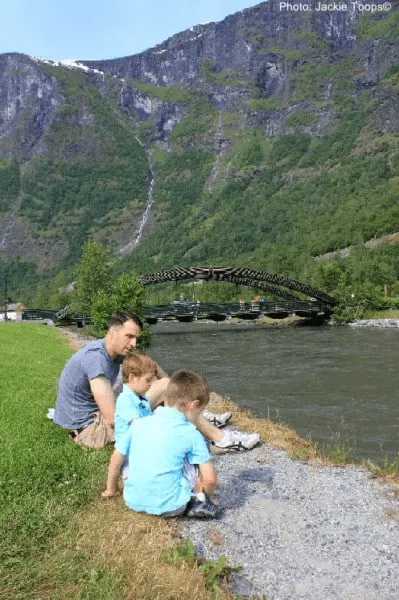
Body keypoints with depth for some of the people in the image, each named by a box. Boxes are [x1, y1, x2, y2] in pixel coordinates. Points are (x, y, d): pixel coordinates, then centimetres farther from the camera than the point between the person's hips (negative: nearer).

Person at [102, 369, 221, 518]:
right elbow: (210, 479, -7)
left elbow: (116, 460, 11)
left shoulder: (138, 424, 2)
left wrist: (111, 489, 28)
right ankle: (199, 502, 10)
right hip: (168, 506, -4)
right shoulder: (191, 433, -8)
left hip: (133, 502, 4)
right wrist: (203, 496, 14)